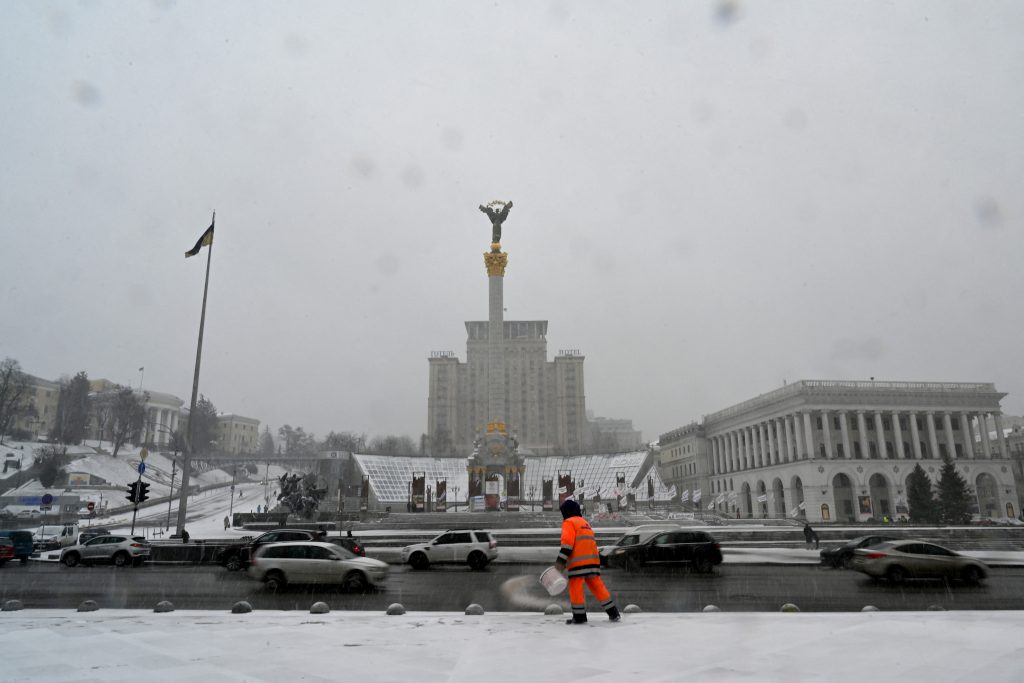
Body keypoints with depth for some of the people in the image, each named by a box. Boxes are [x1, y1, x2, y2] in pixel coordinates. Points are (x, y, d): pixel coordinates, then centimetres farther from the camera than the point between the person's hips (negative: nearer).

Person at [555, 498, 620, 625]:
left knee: (575, 588, 0)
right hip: (592, 560, 8)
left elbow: (567, 542, -13)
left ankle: (579, 616, 1)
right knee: (597, 586, 10)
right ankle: (613, 613, 10)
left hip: (579, 561, -8)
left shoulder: (569, 522, 0)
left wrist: (561, 560, -16)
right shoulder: (584, 523, 26)